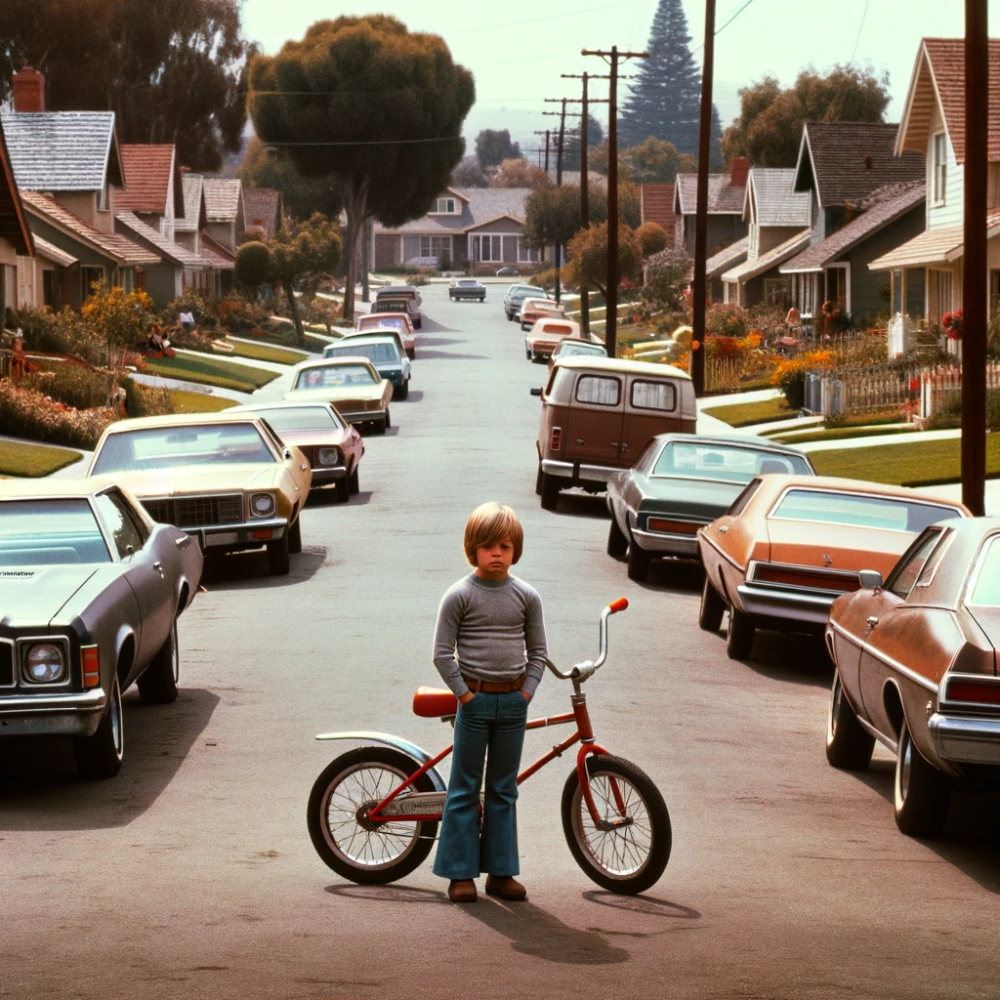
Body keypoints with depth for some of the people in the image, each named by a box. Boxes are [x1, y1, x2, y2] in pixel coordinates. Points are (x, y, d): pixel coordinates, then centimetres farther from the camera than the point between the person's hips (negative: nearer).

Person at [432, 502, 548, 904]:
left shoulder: (526, 596, 3)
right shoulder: (460, 595, -6)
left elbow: (538, 649, 9)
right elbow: (442, 652, -7)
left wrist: (526, 691, -1)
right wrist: (464, 694, -10)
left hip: (513, 702, 3)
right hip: (475, 699, -3)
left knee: (503, 791, 10)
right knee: (465, 789, 2)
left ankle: (501, 871, 16)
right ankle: (460, 873, 7)